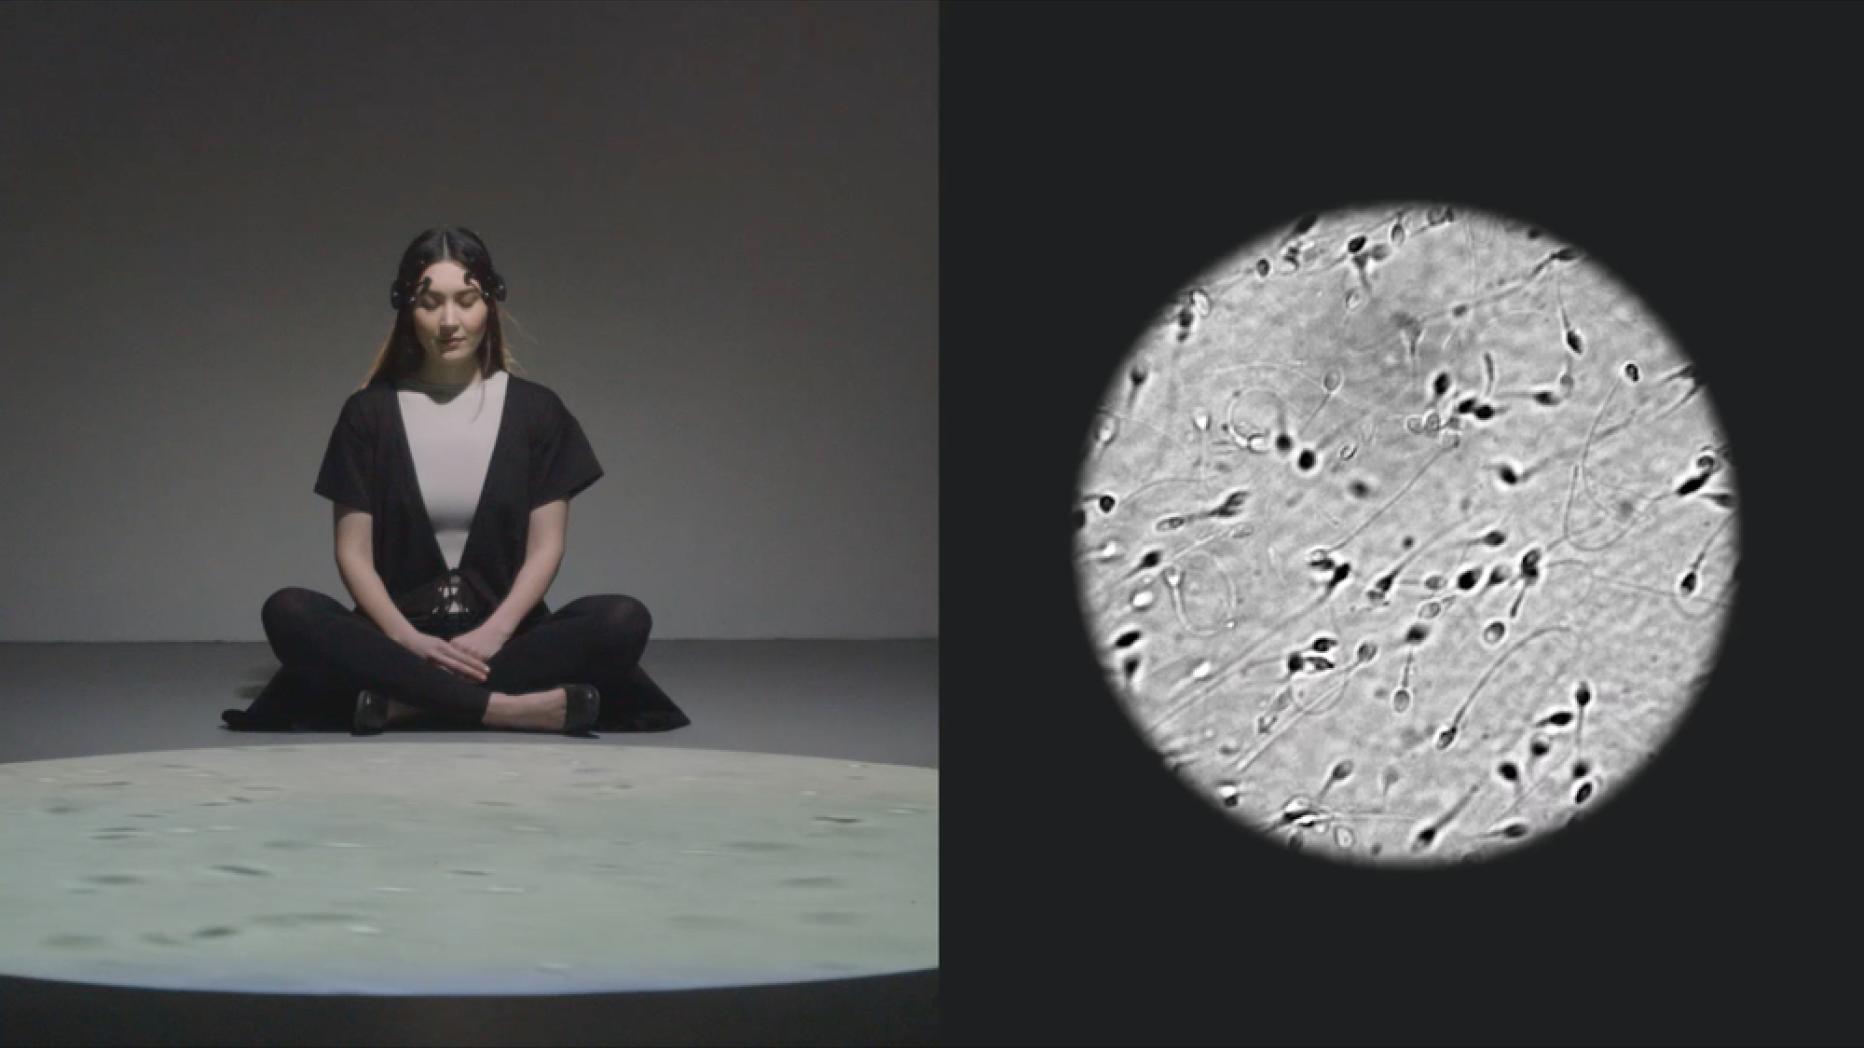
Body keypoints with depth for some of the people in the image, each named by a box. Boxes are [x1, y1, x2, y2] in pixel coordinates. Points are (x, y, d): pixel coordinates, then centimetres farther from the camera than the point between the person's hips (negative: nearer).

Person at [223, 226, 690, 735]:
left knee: (624, 620, -27)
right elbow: (354, 551, 1)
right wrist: (407, 639, -17)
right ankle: (509, 708, -35)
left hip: (505, 640, 0)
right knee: (288, 612, -29)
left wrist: (493, 634, -16)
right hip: (401, 638, 0)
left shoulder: (536, 409, 6)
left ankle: (406, 701, -30)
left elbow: (545, 546, 1)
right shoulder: (369, 412, 6)